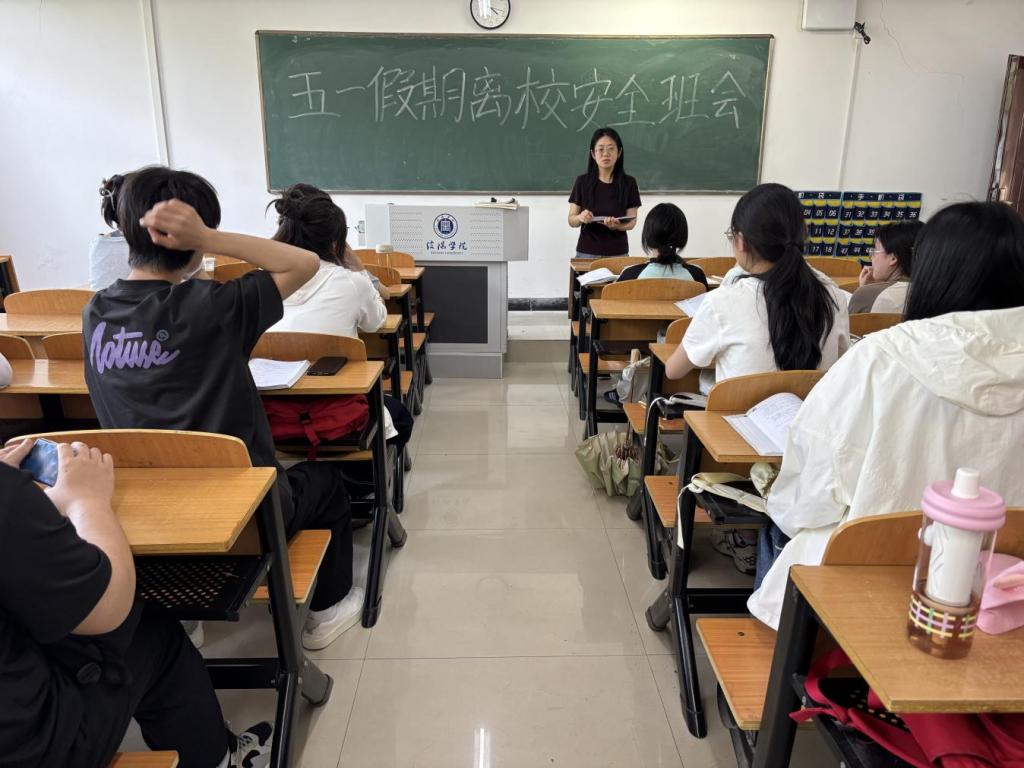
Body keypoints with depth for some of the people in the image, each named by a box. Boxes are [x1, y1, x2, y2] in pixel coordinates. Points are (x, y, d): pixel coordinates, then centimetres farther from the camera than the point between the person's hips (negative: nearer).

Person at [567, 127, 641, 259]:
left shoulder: (629, 183, -3)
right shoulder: (582, 182, -3)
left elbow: (632, 222, -3)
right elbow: (571, 221, -1)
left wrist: (616, 225, -23)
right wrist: (580, 218, -23)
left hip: (618, 253, 0)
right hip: (587, 253, 0)